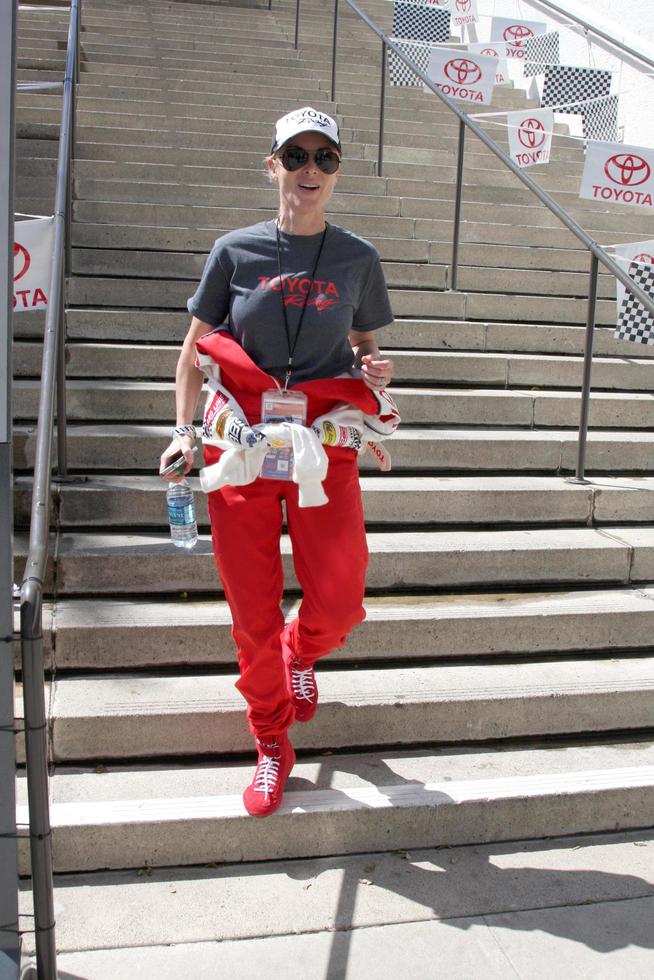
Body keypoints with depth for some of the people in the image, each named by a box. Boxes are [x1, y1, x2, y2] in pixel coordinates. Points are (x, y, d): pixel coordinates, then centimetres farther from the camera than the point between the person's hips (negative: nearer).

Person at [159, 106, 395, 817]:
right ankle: (271, 744, 27)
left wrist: (376, 372, -6)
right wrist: (184, 430, -5)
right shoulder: (236, 251, 2)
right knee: (252, 613, 4)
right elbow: (193, 352, 8)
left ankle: (300, 652, 33)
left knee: (337, 604, -7)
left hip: (326, 447, 1)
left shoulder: (357, 258, 4)